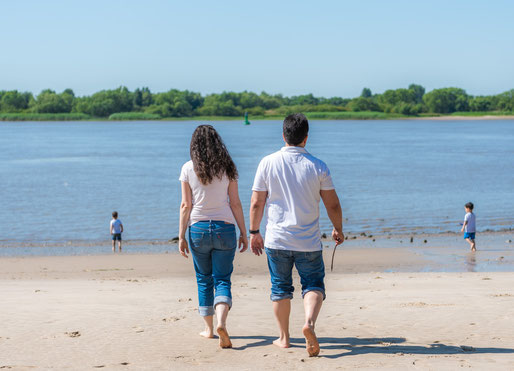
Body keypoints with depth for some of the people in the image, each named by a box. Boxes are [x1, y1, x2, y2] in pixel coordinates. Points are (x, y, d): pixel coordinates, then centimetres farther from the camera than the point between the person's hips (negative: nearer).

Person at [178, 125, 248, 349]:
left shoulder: (188, 169, -3)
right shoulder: (227, 168, 0)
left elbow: (186, 205, -4)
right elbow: (235, 203, 1)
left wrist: (181, 236, 0)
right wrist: (243, 232, 7)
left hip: (198, 229, 0)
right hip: (224, 228, 0)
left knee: (204, 280, 14)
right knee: (222, 279, 2)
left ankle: (208, 328, 20)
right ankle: (221, 322, -21)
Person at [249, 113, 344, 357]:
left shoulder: (268, 163, -4)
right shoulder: (318, 167, -5)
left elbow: (256, 203, -1)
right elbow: (333, 204, 1)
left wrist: (254, 232, 10)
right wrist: (338, 229, 17)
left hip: (277, 239, 1)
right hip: (309, 241, -1)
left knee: (280, 289, 14)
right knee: (313, 285, 8)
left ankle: (284, 337, 20)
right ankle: (309, 322, -18)